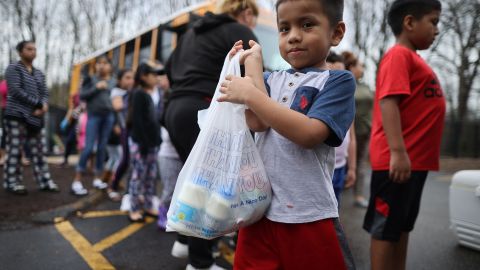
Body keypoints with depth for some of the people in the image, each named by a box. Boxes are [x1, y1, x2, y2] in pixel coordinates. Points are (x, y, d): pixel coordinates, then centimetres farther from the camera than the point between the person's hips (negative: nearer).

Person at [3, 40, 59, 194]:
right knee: (15, 150, -4)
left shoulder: (39, 74, 20)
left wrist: (43, 106, -10)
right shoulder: (13, 68, 1)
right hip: (16, 116, -6)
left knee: (40, 151, 5)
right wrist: (38, 104, -13)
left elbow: (45, 93, 12)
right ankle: (12, 182, 4)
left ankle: (44, 181, 9)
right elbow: (15, 91, -12)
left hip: (36, 117, 6)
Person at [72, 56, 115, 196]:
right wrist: (96, 88, -13)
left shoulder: (113, 82, 10)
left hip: (109, 116, 3)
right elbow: (82, 96, -3)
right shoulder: (90, 79, 4)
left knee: (102, 148, 6)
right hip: (94, 116, -2)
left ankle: (97, 179, 17)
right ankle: (77, 181, -3)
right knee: (88, 148, -9)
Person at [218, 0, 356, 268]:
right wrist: (252, 62, -6)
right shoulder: (271, 79, 9)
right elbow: (257, 123, -10)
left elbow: (309, 134, -20)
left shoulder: (339, 80, -5)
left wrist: (250, 95, -18)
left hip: (309, 217, -4)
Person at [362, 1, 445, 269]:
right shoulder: (399, 55, -10)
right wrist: (398, 152, -29)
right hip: (398, 160, -10)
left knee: (403, 226, 17)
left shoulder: (414, 58, 18)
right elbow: (388, 101, -22)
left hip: (416, 160, 10)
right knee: (386, 227, -1)